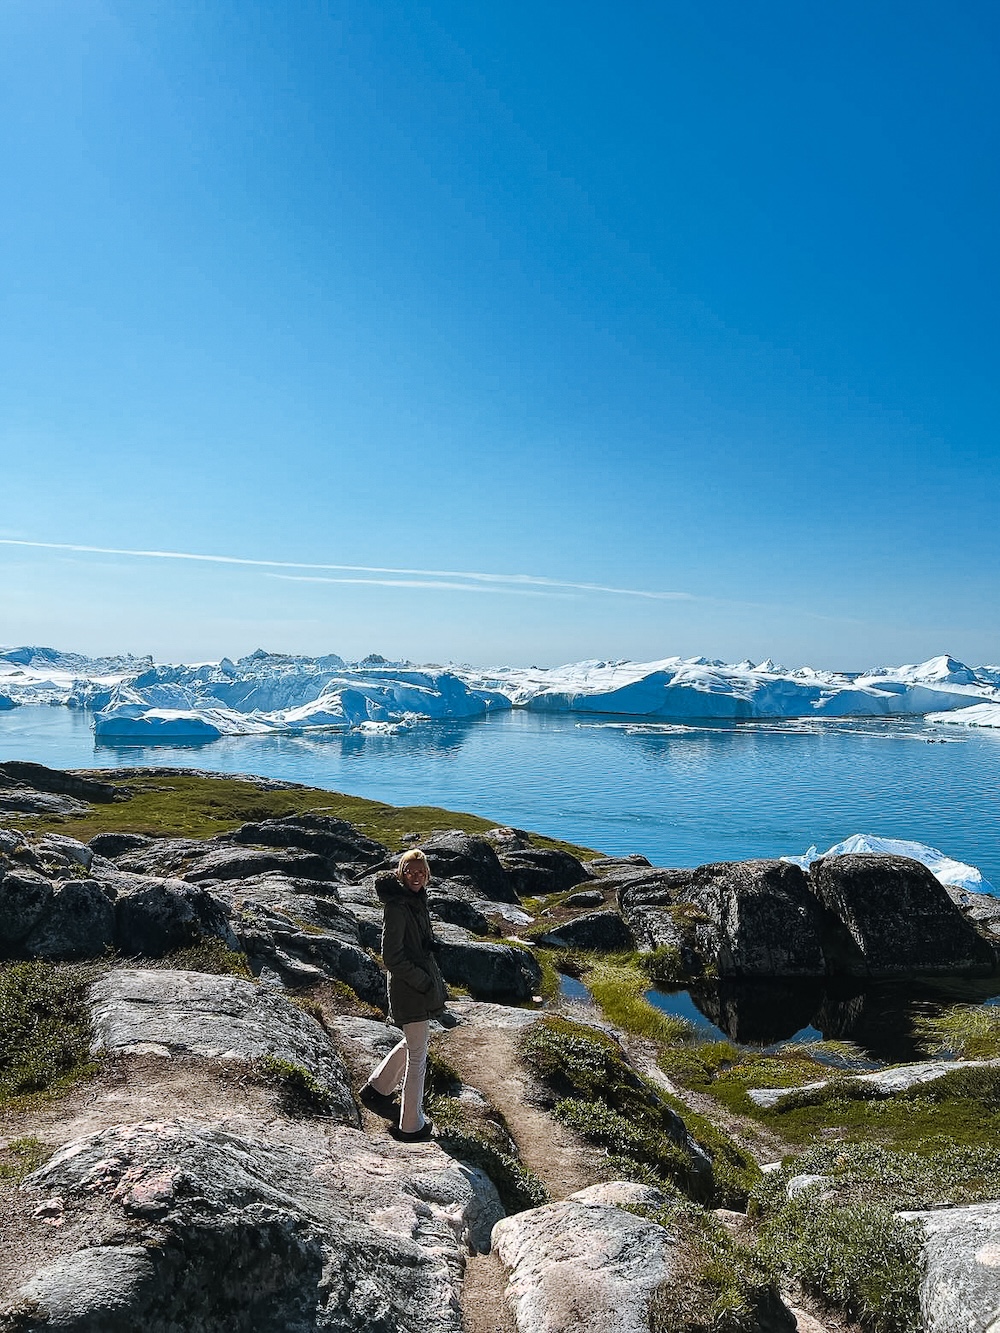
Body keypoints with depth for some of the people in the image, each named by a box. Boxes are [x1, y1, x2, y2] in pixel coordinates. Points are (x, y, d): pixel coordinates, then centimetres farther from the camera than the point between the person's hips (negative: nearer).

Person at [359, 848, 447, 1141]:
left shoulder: (415, 899, 6)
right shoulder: (397, 905, -23)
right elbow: (391, 956, -23)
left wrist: (433, 978, 12)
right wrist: (423, 982, -17)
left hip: (424, 981, 9)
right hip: (410, 989, -9)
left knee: (412, 1043, 26)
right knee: (416, 1057, 5)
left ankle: (376, 1089, 42)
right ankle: (411, 1126, 20)